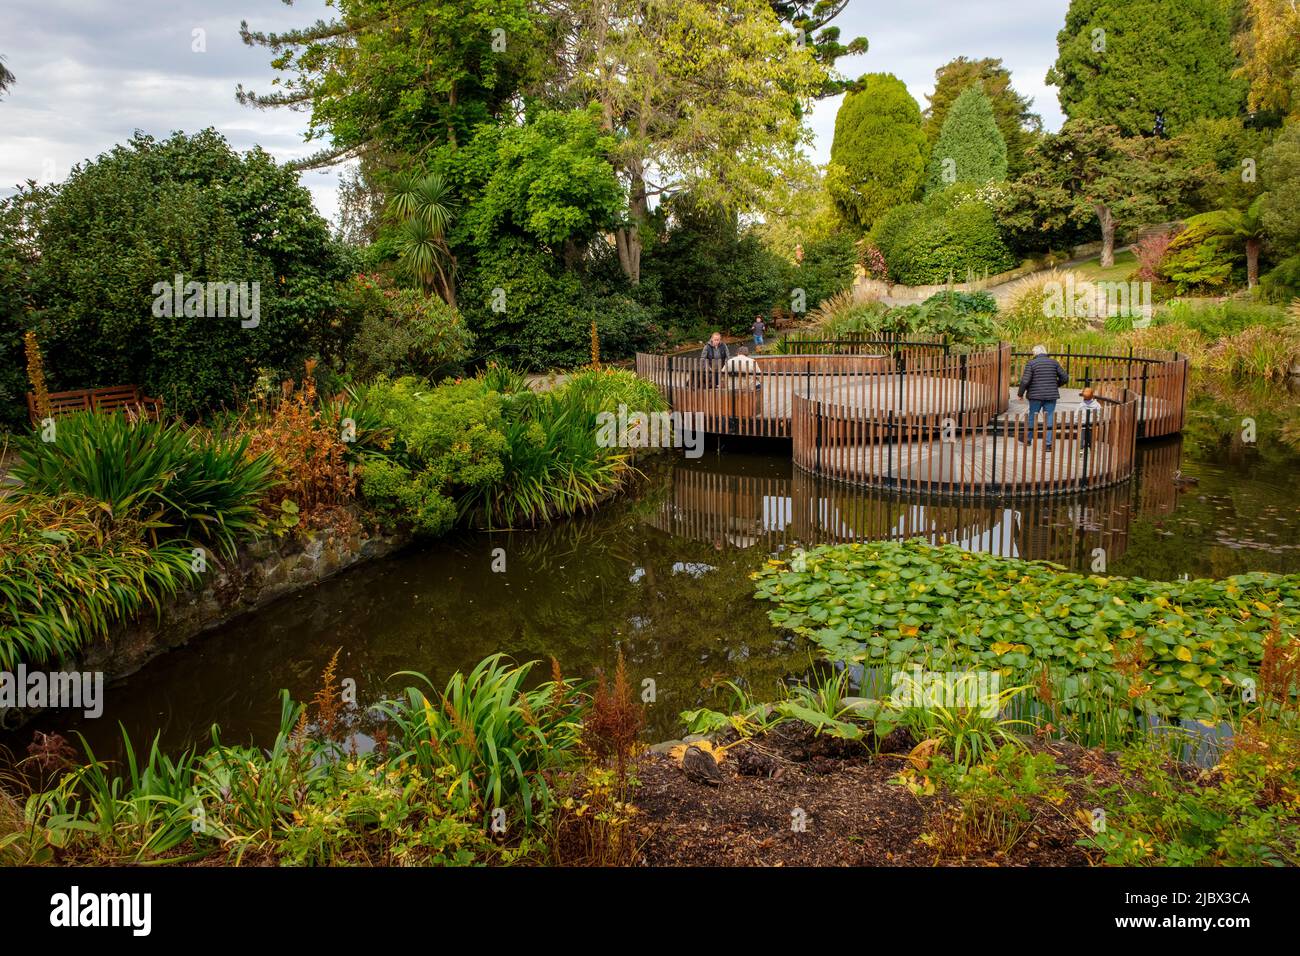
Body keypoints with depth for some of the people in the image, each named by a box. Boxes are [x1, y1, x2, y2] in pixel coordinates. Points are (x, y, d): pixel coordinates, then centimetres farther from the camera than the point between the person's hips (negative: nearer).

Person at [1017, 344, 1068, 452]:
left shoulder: (1031, 363, -6)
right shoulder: (1054, 362, 4)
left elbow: (1025, 380, -13)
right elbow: (1065, 378, 5)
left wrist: (1020, 393, 0)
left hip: (1036, 395, -2)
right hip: (1051, 395, 2)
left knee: (1032, 416, 14)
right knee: (1049, 418, 4)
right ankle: (1048, 444, 0)